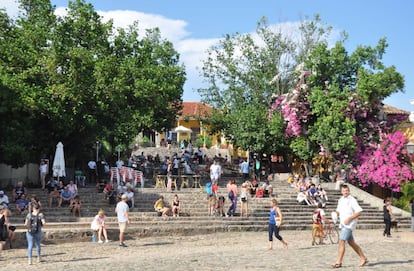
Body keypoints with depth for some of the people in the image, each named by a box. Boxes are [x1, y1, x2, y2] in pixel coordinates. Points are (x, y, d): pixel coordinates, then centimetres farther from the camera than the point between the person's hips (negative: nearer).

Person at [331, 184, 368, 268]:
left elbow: (359, 212, -14)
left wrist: (349, 218, -20)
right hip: (343, 224, 8)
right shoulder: (340, 200, 13)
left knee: (341, 241, -14)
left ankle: (338, 262, -12)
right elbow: (338, 211, 25)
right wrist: (336, 213, 1)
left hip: (349, 224, -8)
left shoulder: (352, 200, -10)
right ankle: (363, 259, 24)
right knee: (351, 243, 13)